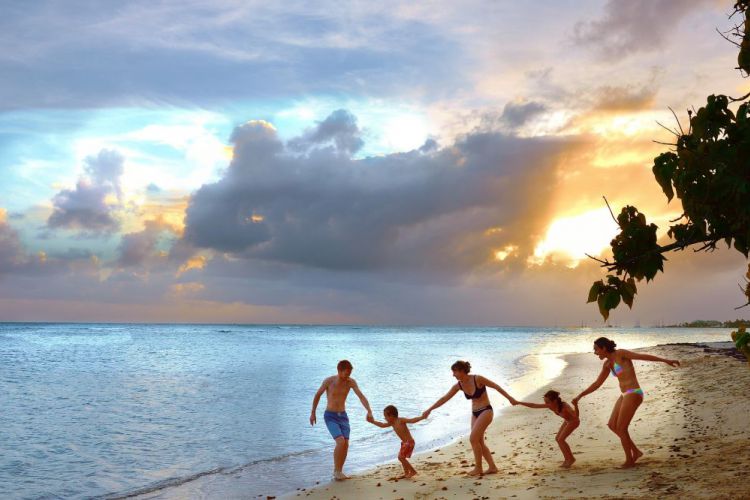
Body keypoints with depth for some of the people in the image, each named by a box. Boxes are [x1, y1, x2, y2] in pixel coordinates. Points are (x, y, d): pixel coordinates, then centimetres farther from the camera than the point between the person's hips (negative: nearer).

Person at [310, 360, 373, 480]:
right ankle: (336, 470, -3)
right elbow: (317, 395, -1)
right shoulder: (329, 381, -16)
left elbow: (361, 396, -15)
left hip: (343, 416, 4)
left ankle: (340, 471, 14)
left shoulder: (351, 382, -7)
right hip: (330, 416, -4)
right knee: (340, 442, -20)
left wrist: (369, 411, -31)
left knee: (346, 444, -4)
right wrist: (313, 413, 5)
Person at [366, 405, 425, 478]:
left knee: (401, 457, -11)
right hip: (404, 442, 10)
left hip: (409, 442, -10)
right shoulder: (392, 423, 8)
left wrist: (422, 417, -37)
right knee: (401, 457, 15)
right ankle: (406, 473, 23)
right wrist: (373, 421, 22)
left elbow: (412, 420, -24)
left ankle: (413, 471, -5)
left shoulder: (400, 420, -16)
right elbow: (382, 425, 21)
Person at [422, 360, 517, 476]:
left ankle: (478, 468, 0)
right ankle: (492, 467, 17)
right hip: (475, 413, 7)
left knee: (473, 438, -13)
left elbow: (496, 386, -9)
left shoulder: (478, 379, -19)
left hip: (486, 411, -7)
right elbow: (444, 399, 3)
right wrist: (429, 410, 3)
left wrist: (509, 398, -5)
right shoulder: (458, 386, -2)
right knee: (479, 442, 7)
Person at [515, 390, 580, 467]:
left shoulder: (565, 406, -39)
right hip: (567, 421, 7)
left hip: (574, 421, -7)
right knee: (558, 439, 5)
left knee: (560, 439, -11)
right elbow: (533, 405, -14)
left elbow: (576, 416, -52)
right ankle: (567, 459, 16)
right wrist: (519, 402, -16)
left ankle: (571, 458, 6)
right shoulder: (550, 406, -20)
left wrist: (575, 405, -69)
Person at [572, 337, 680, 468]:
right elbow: (597, 384, 19)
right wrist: (580, 396, 18)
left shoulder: (620, 353, -10)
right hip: (626, 395, 9)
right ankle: (636, 452, 21)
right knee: (612, 426, 12)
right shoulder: (607, 364, 14)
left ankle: (629, 460, 16)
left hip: (633, 395, -9)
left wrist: (666, 360, -25)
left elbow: (643, 356, -17)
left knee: (621, 429, 0)